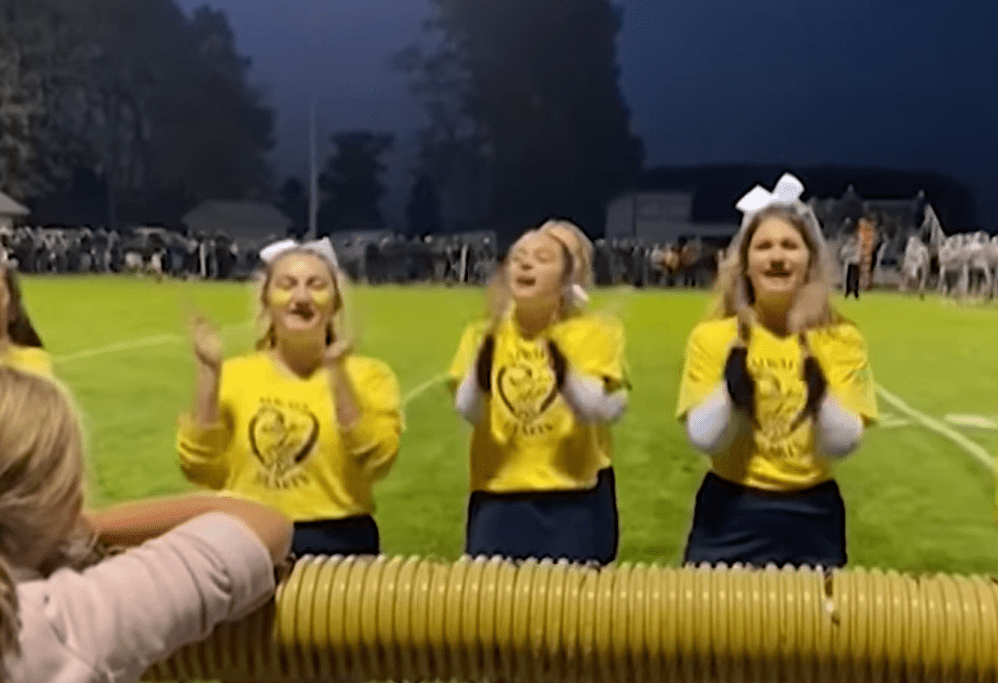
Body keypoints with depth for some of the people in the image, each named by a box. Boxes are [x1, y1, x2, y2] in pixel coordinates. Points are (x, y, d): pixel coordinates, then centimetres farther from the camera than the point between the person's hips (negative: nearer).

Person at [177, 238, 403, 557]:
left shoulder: (368, 375, -1)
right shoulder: (233, 374, 4)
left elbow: (375, 461, -16)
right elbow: (199, 468, -4)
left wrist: (338, 373, -23)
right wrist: (207, 373, -11)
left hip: (336, 544, -1)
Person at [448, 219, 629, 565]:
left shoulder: (595, 332, -4)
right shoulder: (484, 336, 2)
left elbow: (604, 411, -17)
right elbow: (468, 411, -10)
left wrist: (564, 371, -32)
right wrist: (481, 369, -27)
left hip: (575, 502, -2)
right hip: (499, 500, 2)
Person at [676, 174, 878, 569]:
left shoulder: (841, 340, -3)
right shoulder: (711, 337, -5)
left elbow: (841, 446, -9)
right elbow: (702, 440, -10)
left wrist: (819, 391, -24)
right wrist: (732, 385, -24)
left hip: (810, 518, 1)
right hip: (730, 516, 0)